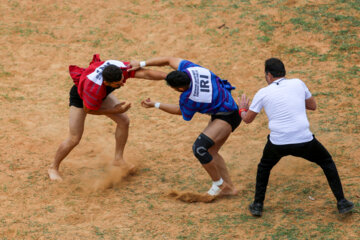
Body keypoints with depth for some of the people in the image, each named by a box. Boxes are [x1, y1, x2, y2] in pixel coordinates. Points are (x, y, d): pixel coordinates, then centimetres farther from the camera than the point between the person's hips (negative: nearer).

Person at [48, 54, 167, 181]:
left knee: (124, 121, -1)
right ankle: (53, 168, 15)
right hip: (80, 96, -6)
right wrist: (114, 110, -23)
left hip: (102, 94, 6)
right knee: (74, 139, -7)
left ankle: (118, 159, 16)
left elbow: (146, 73, -40)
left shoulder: (121, 68, -37)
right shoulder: (94, 88, -45)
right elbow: (88, 109, -27)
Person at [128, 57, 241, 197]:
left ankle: (219, 184, -4)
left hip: (226, 117, -10)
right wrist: (142, 64, 2)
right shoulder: (188, 68, -14)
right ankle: (229, 188, 20)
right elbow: (168, 60, 2)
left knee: (199, 148, -21)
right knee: (211, 152, 14)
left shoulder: (188, 100, -27)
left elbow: (179, 111, -2)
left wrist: (155, 105, 3)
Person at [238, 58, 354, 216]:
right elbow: (313, 106, 22)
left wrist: (242, 108, 37)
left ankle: (258, 205, 28)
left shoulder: (263, 93, 6)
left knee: (264, 166, 30)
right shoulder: (298, 84, 8)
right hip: (304, 141, 0)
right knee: (327, 162, 25)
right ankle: (341, 202, 20)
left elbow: (247, 119, 16)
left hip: (277, 144, 0)